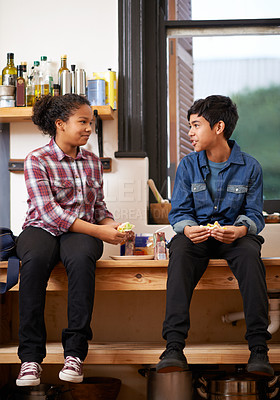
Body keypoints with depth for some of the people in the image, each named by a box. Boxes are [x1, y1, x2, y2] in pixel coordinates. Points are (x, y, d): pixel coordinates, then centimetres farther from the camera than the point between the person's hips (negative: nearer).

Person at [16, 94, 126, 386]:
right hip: (42, 229, -3)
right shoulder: (37, 160, -3)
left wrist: (111, 225, -3)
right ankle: (31, 356, -33)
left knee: (81, 258, -35)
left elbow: (99, 206, 21)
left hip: (81, 232, 3)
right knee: (35, 260, -38)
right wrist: (98, 231, -19)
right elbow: (50, 212, -13)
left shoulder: (92, 162, 14)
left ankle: (75, 351, -33)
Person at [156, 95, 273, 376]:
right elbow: (179, 212, 3)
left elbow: (254, 214, 0)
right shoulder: (188, 165, 4)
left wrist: (240, 229, -24)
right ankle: (174, 345, -40)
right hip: (196, 234, 1)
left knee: (250, 255, -36)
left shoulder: (249, 167, 0)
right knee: (179, 254, -34)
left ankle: (258, 347, -35)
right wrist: (187, 228, -22)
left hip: (234, 234, -1)